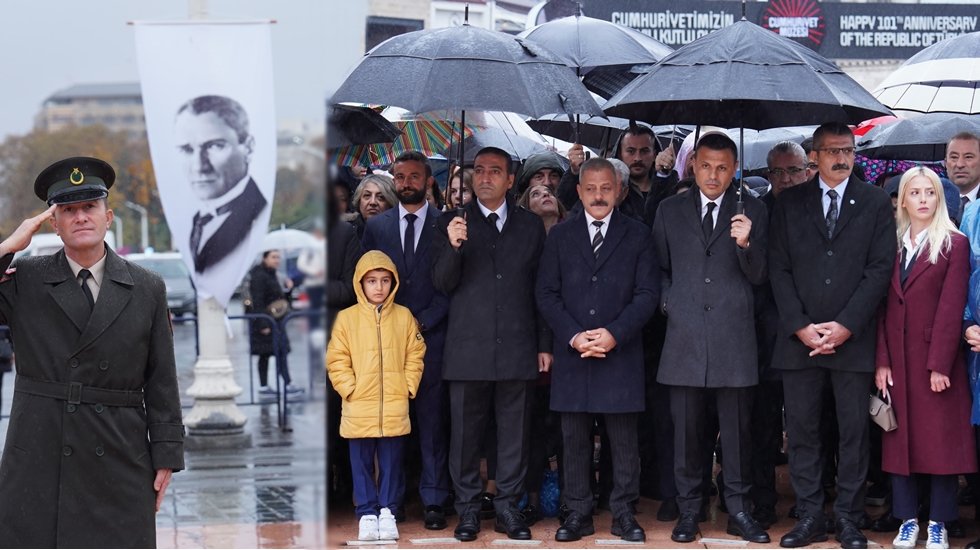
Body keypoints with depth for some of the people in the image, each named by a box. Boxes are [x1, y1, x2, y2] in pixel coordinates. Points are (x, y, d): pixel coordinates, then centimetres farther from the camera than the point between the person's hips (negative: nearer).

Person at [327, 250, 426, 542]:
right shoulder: (346, 318, 1)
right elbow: (336, 360, 1)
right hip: (358, 409, -1)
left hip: (395, 408, 1)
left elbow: (415, 354, 9)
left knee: (392, 462, 6)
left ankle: (387, 511, 15)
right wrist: (350, 389, -7)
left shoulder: (404, 317, 5)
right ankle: (367, 513, 12)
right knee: (362, 464, 4)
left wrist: (408, 386, 0)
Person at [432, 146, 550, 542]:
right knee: (465, 434, 3)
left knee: (514, 434, 5)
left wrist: (545, 344, 7)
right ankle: (468, 509, 13)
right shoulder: (452, 224, 5)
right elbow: (442, 284, -2)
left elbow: (541, 289, 11)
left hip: (517, 348, 1)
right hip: (467, 349, -1)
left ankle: (508, 507, 13)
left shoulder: (531, 226, 10)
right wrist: (453, 247, -21)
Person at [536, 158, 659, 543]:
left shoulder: (637, 235, 6)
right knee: (574, 438, 4)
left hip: (621, 353, -1)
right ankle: (578, 514, 11)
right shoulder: (559, 237, 9)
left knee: (624, 437, 1)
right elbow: (546, 293, 5)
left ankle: (623, 513, 10)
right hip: (572, 353, 1)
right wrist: (573, 336, -9)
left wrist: (615, 334, -12)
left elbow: (647, 293, 0)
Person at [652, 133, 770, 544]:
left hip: (733, 336, -1)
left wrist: (746, 244, -17)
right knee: (686, 429, 6)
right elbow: (660, 268, 19)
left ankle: (738, 509, 12)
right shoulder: (670, 210, 10)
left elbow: (758, 277, 1)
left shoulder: (752, 211, 5)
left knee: (736, 428, 3)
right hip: (684, 333, 1)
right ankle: (688, 509, 14)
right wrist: (667, 302, 3)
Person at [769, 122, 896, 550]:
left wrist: (845, 326, -9)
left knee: (854, 432, 2)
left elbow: (880, 269, -1)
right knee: (801, 430, 3)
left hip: (853, 338, -1)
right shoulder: (790, 203, 8)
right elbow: (778, 269, 4)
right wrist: (800, 326, -7)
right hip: (799, 338, 1)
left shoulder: (876, 202, 5)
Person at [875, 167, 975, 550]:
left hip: (936, 358, -3)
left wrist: (940, 365, -15)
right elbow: (882, 306, 6)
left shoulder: (954, 244, -2)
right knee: (900, 440, 6)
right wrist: (881, 361, -4)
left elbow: (951, 308, -8)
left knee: (941, 441, 1)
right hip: (897, 358, 4)